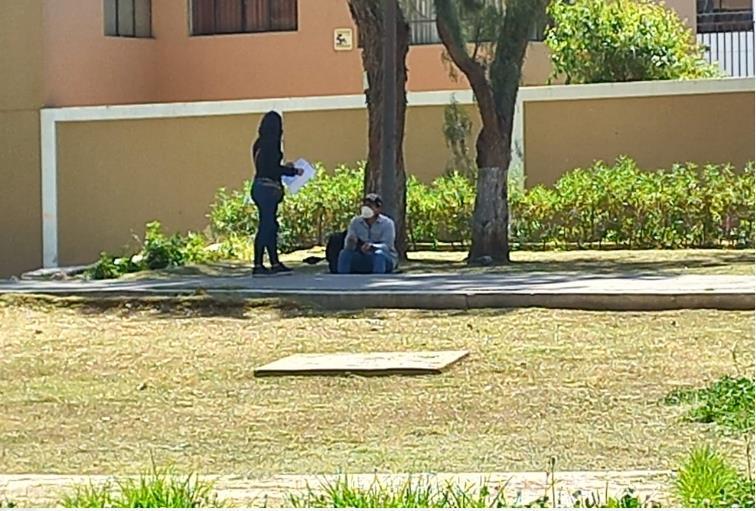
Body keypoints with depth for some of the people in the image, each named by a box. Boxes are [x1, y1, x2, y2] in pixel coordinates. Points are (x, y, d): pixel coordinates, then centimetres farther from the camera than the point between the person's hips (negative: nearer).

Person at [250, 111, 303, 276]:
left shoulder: (260, 143, 12)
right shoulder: (271, 144, -14)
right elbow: (273, 169, -16)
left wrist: (285, 168, 23)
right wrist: (294, 171, -4)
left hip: (261, 186, 9)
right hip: (267, 187, -9)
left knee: (270, 225, 13)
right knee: (266, 226, -7)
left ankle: (275, 263, 18)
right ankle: (258, 265, -6)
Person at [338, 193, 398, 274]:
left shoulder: (387, 223, -12)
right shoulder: (355, 221, -2)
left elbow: (387, 246, -22)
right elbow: (348, 246, -9)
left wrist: (372, 246, -43)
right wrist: (351, 242, -35)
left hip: (385, 260, -3)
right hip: (364, 260, 3)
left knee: (379, 254, -37)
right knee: (345, 253, -22)